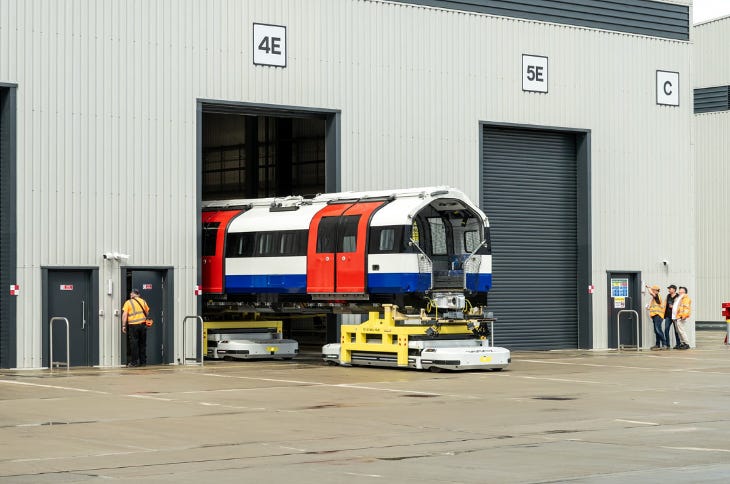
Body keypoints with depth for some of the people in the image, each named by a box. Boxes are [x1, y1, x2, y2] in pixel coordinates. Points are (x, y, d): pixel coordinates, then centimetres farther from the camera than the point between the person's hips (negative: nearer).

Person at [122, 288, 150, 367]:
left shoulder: (128, 302, -2)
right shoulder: (143, 301, 10)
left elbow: (124, 315, -8)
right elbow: (147, 313, 17)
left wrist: (123, 326, -6)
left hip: (133, 325, -4)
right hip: (143, 324, 4)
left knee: (134, 344, 1)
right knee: (142, 344, 11)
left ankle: (134, 362, 0)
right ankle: (143, 362, 14)